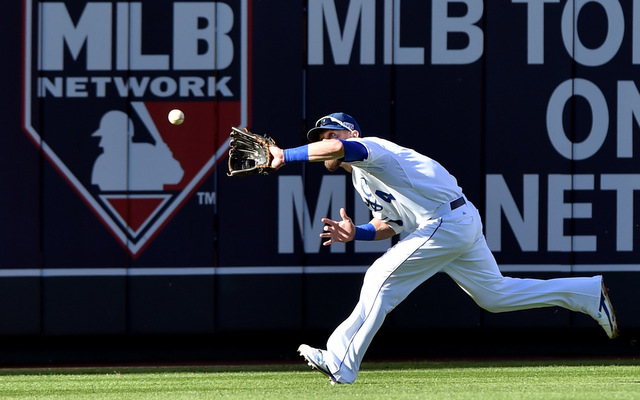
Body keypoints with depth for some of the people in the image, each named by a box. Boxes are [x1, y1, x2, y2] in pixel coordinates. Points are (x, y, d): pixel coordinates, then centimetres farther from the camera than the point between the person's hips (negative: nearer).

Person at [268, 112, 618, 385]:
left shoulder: (368, 148, -10)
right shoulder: (362, 179, 21)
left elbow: (338, 146, -33)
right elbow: (390, 224, 24)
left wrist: (285, 156, -26)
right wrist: (355, 233, 6)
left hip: (447, 221, -11)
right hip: (461, 224, 11)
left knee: (381, 280, -11)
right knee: (494, 294, 19)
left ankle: (340, 364, -11)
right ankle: (589, 293, 27)